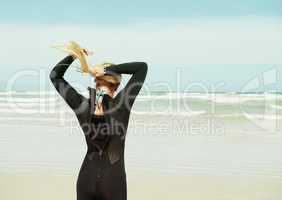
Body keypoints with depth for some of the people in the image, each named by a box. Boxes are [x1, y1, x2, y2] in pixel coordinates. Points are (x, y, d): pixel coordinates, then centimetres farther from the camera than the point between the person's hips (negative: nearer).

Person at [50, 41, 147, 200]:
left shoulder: (82, 106, -7)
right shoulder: (120, 105, -15)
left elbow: (55, 76, 5)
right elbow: (142, 67, -12)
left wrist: (72, 56, -6)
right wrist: (109, 69, -16)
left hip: (86, 178, 3)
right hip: (113, 179, -3)